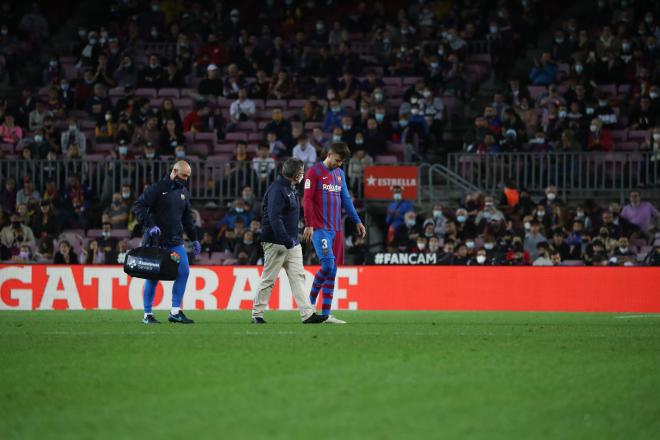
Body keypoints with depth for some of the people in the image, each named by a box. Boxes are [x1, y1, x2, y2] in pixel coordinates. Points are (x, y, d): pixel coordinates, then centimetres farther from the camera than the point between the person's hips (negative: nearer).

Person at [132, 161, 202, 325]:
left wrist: (194, 239, 20)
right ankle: (147, 314, 7)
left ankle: (175, 312, 1)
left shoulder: (184, 192, 13)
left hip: (175, 241, 6)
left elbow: (187, 218, 23)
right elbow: (138, 207, -13)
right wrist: (150, 225, -24)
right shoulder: (157, 189, -9)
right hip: (155, 241, -6)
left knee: (184, 271, -5)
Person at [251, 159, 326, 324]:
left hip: (291, 242, 9)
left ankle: (307, 314, -3)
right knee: (268, 279, -1)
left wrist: (293, 240, 15)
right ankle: (257, 314, 9)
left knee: (298, 277, 2)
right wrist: (287, 241, -28)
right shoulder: (277, 189, -16)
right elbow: (274, 218, -24)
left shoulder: (290, 189, 15)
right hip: (276, 243, -9)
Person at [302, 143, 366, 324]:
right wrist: (308, 225, -14)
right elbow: (307, 200, -8)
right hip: (320, 229, -7)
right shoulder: (315, 172, -4)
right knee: (328, 265, -18)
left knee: (332, 271, 3)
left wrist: (357, 221, 16)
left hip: (336, 230, 7)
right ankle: (310, 302, 0)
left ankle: (326, 314, 5)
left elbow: (346, 200, 21)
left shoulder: (340, 173, 17)